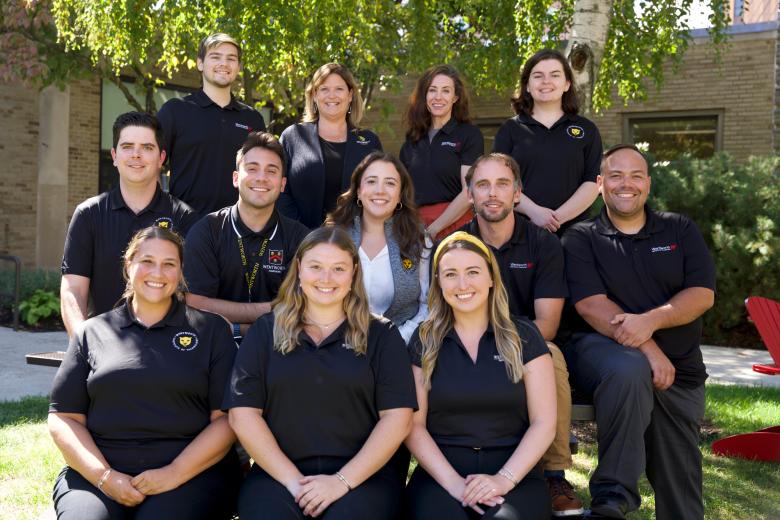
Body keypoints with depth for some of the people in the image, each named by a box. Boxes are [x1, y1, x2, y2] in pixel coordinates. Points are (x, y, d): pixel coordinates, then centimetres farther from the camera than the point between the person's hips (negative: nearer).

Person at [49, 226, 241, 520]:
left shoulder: (211, 330, 9)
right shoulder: (92, 333, 14)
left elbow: (226, 418, 2)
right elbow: (64, 417, 10)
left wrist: (175, 473, -10)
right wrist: (104, 476, -6)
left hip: (192, 472, -1)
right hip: (98, 471, 2)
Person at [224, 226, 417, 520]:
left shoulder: (381, 336, 8)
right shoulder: (265, 332, 10)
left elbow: (397, 418, -1)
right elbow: (243, 414, 3)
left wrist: (343, 480, -11)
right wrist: (293, 480, -8)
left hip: (363, 476, -1)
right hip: (278, 475, 1)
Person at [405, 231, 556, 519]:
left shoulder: (523, 336, 6)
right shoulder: (424, 342, 8)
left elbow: (544, 423, 1)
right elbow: (413, 424, 2)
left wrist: (504, 480, -12)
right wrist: (453, 482, -12)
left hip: (514, 473, 0)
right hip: (440, 475, 0)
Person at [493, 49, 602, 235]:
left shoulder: (586, 130, 9)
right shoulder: (510, 130, 9)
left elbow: (593, 182, 1)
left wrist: (559, 217, -12)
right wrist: (534, 211, -14)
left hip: (573, 228, 0)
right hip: (520, 229, 0)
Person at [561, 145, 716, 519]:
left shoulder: (679, 230, 11)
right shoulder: (581, 239, 3)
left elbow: (703, 295, -1)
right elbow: (591, 305, -10)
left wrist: (651, 321, -20)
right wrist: (647, 348, -21)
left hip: (677, 367, 4)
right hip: (603, 348, -3)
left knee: (679, 476, 2)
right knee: (629, 369, -37)